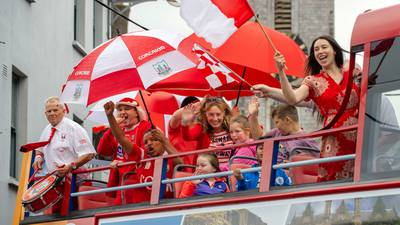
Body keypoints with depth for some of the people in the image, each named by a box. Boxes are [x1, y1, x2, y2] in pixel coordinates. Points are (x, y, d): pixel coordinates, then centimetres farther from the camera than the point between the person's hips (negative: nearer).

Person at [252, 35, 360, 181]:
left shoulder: (351, 75, 11)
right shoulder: (313, 82, 8)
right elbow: (293, 98, -10)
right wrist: (281, 71, -20)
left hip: (357, 137, 1)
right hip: (334, 141, -1)